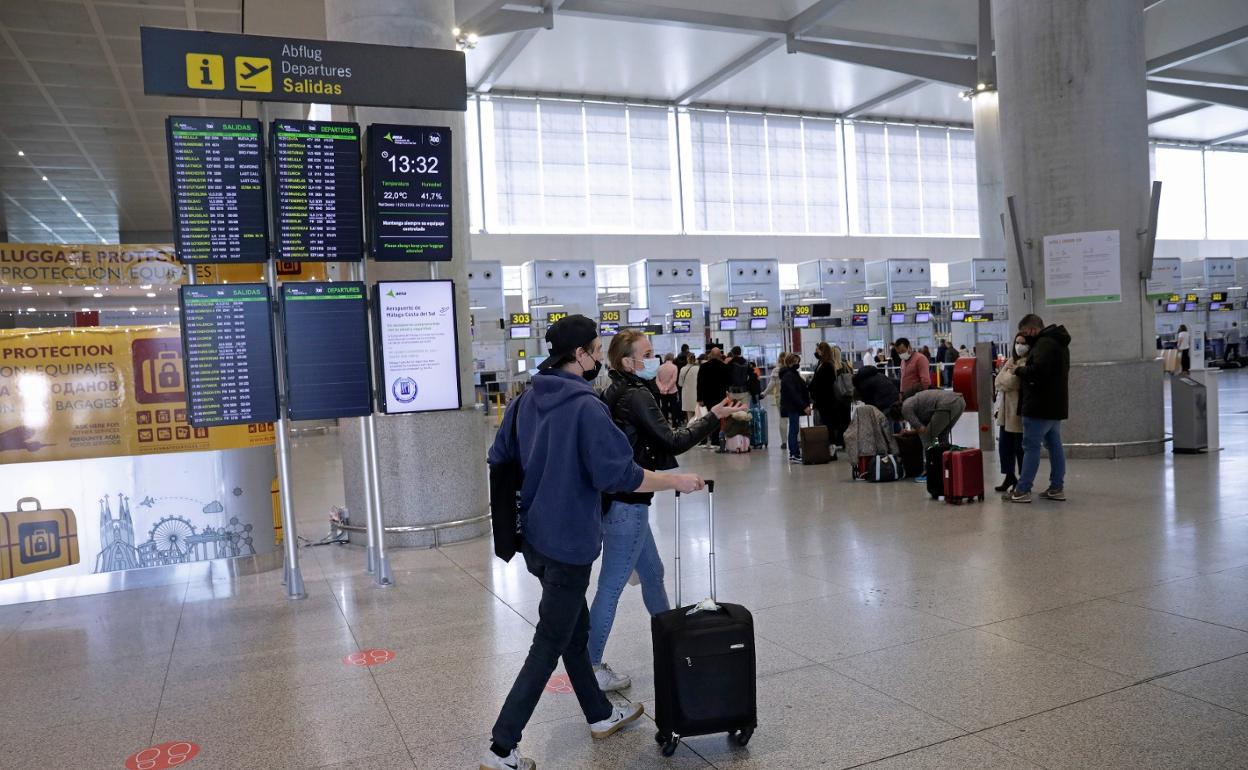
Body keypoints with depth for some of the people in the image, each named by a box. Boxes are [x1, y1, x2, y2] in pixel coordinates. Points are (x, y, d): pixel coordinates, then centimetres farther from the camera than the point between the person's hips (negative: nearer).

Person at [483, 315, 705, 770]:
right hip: (569, 541, -8)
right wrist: (677, 481, -10)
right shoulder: (587, 406, -19)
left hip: (534, 536, 8)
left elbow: (499, 458, 11)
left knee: (574, 631, 21)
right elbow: (619, 475, -22)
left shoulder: (527, 400, 4)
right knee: (549, 646, 3)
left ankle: (600, 716, 38)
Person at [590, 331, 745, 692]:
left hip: (618, 500, 10)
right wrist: (713, 416, -12)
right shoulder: (637, 396, -16)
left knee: (652, 572, 22)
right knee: (611, 586, -2)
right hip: (627, 503, -10)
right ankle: (590, 668, 6)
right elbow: (673, 443, -17)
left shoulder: (615, 393, 11)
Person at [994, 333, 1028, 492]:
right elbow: (999, 382, 14)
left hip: (1019, 410, -8)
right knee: (1004, 444, 11)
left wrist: (1007, 371, 0)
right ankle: (1010, 476, 25)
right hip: (1006, 409, 8)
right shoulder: (1011, 360, 16)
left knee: (1020, 446, 2)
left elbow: (1011, 382, -16)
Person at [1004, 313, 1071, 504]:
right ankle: (1057, 487, 15)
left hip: (1040, 407, -10)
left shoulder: (1044, 344, -15)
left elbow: (1038, 370, -28)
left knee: (1031, 447, -7)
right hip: (1055, 405, 10)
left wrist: (1019, 370, -11)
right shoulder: (1057, 343, 18)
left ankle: (1022, 490, -5)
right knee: (1054, 445, 12)